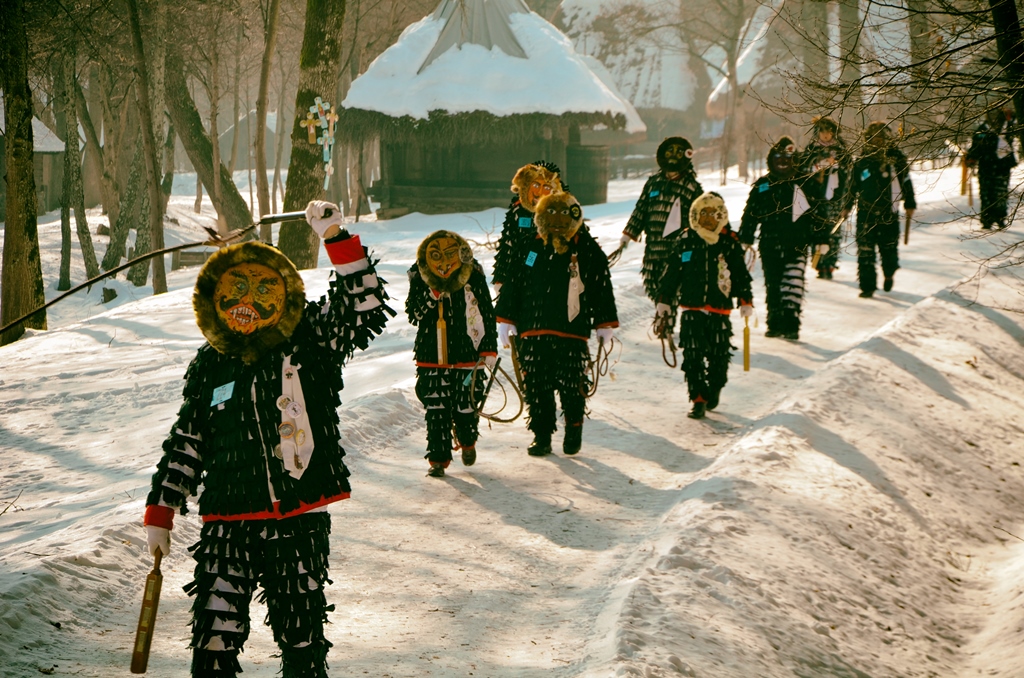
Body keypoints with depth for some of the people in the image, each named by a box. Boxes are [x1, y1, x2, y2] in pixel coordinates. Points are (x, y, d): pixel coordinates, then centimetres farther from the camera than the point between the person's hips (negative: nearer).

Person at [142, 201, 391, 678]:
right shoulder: (209, 366, 6)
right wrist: (160, 512, 13)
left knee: (302, 636, 11)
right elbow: (185, 442, 14)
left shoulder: (310, 343, 0)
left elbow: (366, 308, -13)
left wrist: (337, 239, -21)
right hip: (228, 524, 1)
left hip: (301, 523, -1)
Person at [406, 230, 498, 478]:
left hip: (466, 355, -1)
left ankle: (468, 442, 34)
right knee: (436, 411, -2)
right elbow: (413, 314, -2)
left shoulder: (473, 278, -7)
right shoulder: (419, 278, -3)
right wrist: (430, 297, -19)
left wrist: (489, 348, 0)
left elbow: (487, 315, 2)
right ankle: (438, 459, 7)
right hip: (431, 357, 1)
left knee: (465, 406, 3)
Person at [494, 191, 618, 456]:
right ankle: (541, 434, 16)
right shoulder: (529, 249, 4)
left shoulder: (589, 251, -1)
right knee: (536, 387, 4)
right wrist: (505, 320, 9)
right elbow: (512, 286, 11)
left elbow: (602, 290, 5)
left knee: (572, 386, -1)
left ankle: (574, 429, 20)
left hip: (572, 334, -2)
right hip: (533, 333, 2)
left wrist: (605, 326, 4)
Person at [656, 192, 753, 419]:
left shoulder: (730, 243, 1)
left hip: (720, 310, 0)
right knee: (693, 357, -5)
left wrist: (746, 300, 3)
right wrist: (664, 300, 9)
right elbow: (672, 273, 8)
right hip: (691, 309, 0)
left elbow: (741, 275, 8)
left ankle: (713, 391, 27)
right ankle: (698, 400, 0)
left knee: (719, 356, 5)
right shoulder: (686, 241, 1)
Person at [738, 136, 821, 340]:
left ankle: (791, 325, -16)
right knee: (772, 287, 8)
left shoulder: (806, 184, 4)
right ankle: (775, 324, 17)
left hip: (797, 244, -2)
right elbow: (750, 213, 10)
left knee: (792, 284, -14)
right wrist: (745, 239, 4)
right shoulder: (762, 185, 8)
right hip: (769, 245, 3)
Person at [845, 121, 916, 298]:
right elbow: (853, 185, 15)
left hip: (889, 213, -1)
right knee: (865, 251, -6)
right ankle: (867, 286, 0)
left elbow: (906, 182, 9)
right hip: (866, 212, 1)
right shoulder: (862, 161, 5)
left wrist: (909, 205, 8)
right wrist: (848, 206, 16)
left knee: (889, 248, 6)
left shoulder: (896, 159, 1)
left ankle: (889, 274, 36)